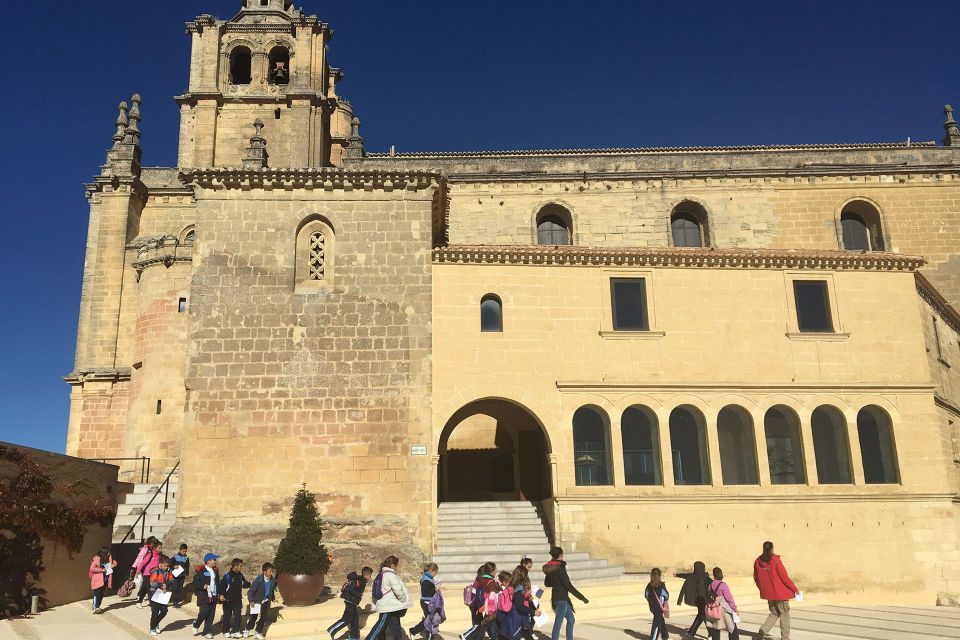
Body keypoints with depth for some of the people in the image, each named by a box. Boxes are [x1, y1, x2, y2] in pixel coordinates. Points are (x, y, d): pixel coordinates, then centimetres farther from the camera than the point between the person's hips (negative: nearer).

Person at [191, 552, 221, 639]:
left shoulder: (215, 571, 13)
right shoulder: (201, 571, -6)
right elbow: (195, 582, -9)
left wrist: (219, 594, 12)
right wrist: (202, 586, -24)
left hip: (213, 597, 6)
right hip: (204, 596, -6)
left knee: (211, 615, 4)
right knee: (204, 612, -12)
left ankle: (207, 632, 14)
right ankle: (196, 626, 15)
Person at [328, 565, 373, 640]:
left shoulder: (361, 580, 12)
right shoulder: (360, 580, -17)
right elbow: (351, 590, -27)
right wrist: (359, 595, -18)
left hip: (352, 602, 10)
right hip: (350, 602, -10)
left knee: (355, 618, 13)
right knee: (347, 619, -8)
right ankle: (332, 630, -2)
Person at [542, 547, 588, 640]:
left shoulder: (550, 569, 6)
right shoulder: (560, 568, -20)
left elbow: (546, 583, 18)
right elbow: (569, 586, -23)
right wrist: (582, 598, -18)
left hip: (555, 597, 9)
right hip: (561, 599, -9)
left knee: (571, 620, 19)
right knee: (558, 623, -4)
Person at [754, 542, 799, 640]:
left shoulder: (758, 561, 0)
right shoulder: (775, 560, -15)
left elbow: (756, 578, 9)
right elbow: (784, 577, -13)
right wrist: (795, 589, -2)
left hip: (768, 593, 5)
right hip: (780, 592, -5)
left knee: (774, 613, 19)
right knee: (784, 613, 10)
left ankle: (763, 630, 0)